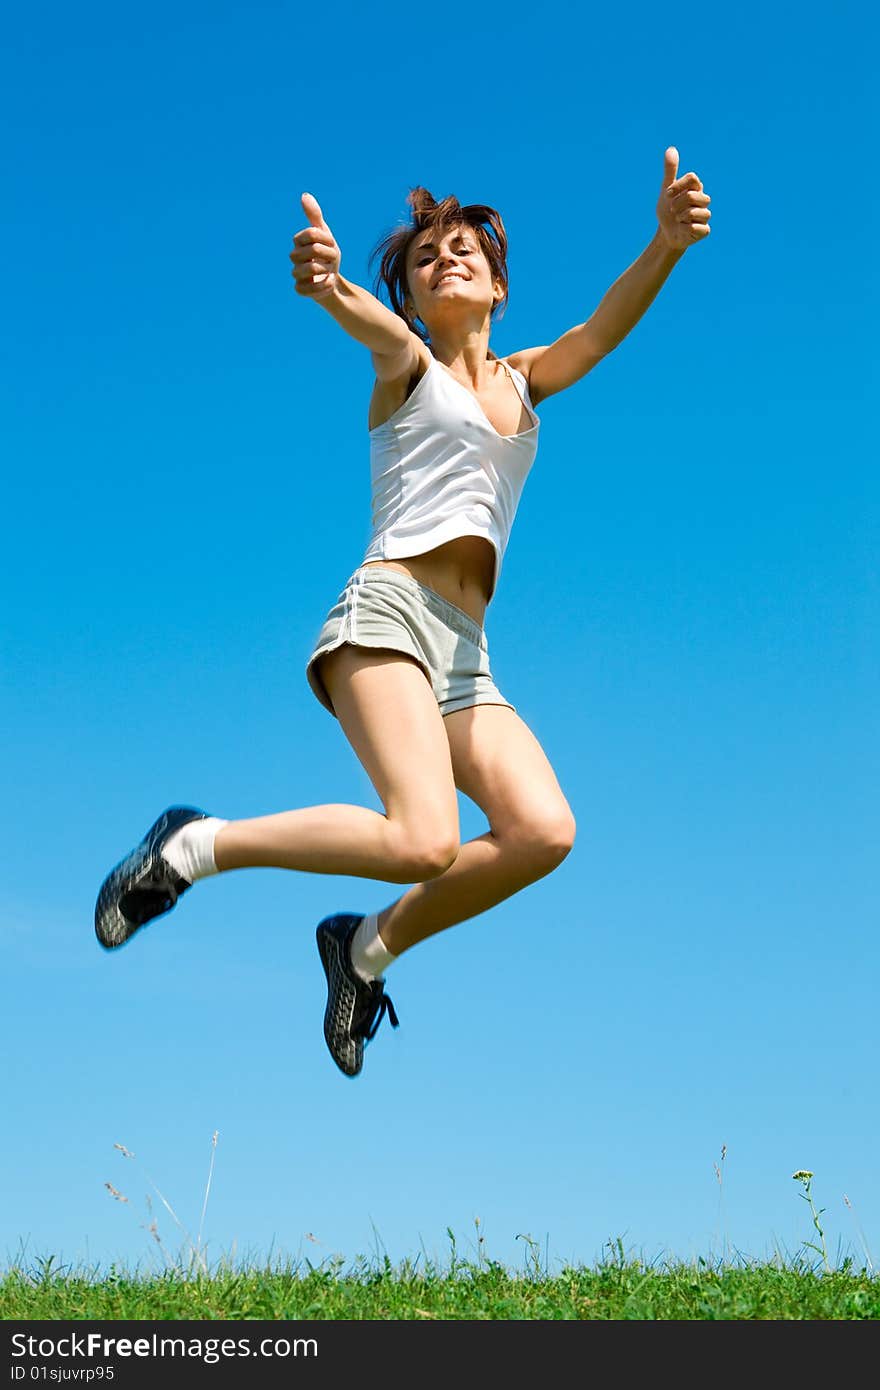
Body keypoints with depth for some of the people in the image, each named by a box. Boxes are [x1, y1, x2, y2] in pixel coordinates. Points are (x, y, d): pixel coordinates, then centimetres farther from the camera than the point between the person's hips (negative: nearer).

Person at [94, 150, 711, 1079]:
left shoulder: (526, 381, 24)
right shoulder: (407, 364, 10)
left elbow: (606, 325, 4)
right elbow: (376, 326, -15)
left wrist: (666, 244, -17)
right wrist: (329, 284, -41)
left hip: (466, 657, 6)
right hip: (386, 612, -5)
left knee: (544, 832, -19)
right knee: (425, 844, -27)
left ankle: (369, 944, 1)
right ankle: (196, 845, -8)